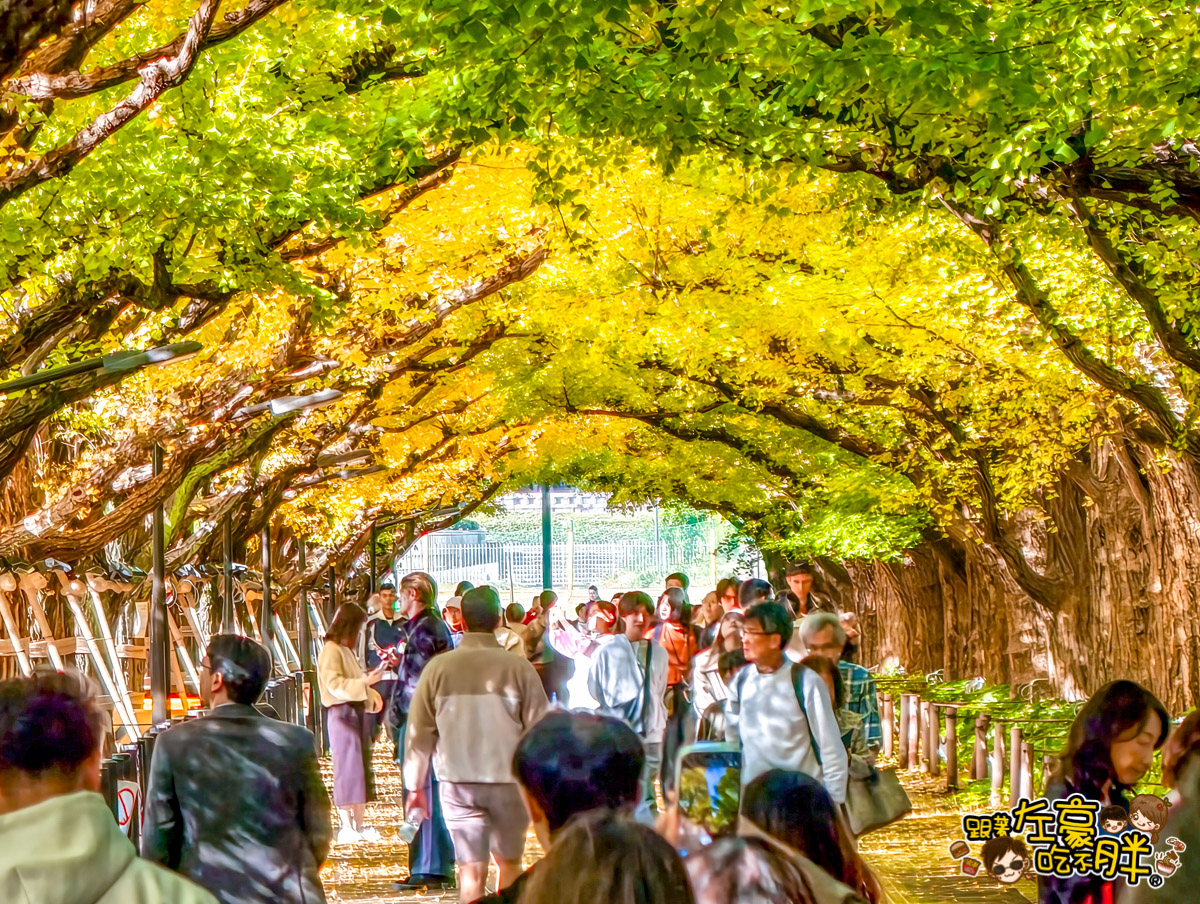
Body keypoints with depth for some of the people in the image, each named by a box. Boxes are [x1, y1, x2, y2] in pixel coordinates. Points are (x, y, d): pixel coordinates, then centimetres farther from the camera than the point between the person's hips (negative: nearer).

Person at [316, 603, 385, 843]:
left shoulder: (346, 650, 19)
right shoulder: (331, 650, -11)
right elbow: (335, 685, -22)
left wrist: (370, 693, 7)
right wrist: (365, 681, -29)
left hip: (357, 712, 10)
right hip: (342, 714, -10)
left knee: (360, 769, 9)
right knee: (347, 768, -9)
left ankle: (360, 824, 13)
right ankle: (346, 826, -8)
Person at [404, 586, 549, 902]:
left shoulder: (438, 668, -3)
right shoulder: (518, 668, -7)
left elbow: (419, 732, 2)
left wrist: (415, 785, 12)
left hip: (457, 783, 0)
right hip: (508, 780, 0)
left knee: (471, 869, 1)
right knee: (509, 864, 18)